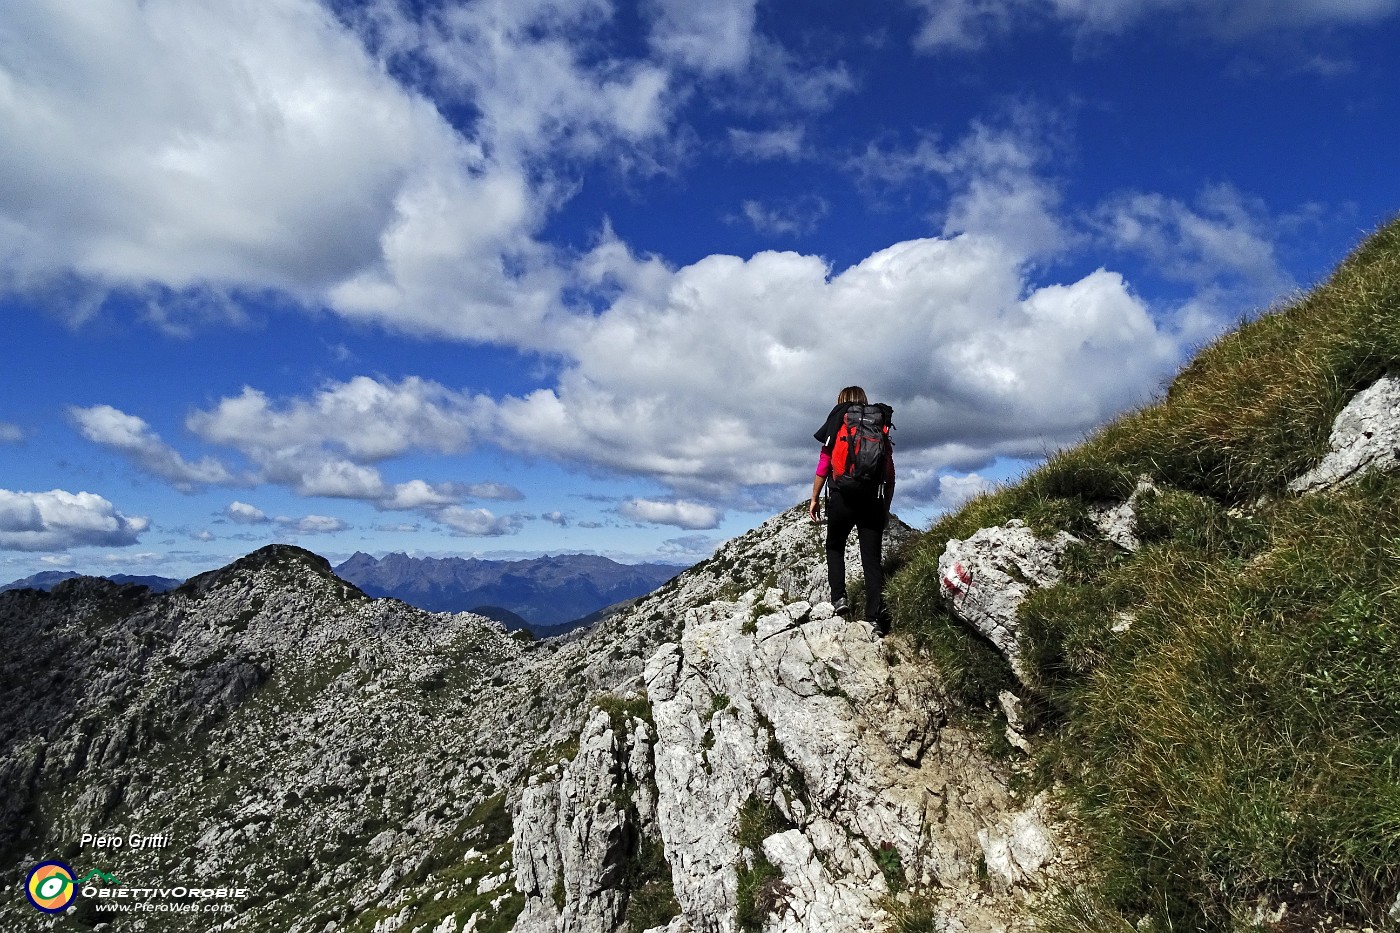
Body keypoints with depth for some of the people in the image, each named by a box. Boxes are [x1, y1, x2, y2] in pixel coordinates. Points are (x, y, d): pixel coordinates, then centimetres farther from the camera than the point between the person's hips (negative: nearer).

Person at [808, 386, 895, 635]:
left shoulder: (837, 423, 4)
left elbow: (824, 465, -3)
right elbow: (890, 475, 9)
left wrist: (815, 498, 3)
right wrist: (886, 507, 16)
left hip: (842, 497, -2)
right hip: (872, 499, 2)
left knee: (835, 547, 19)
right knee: (872, 558, 4)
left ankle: (839, 597, 3)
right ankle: (876, 616, -2)